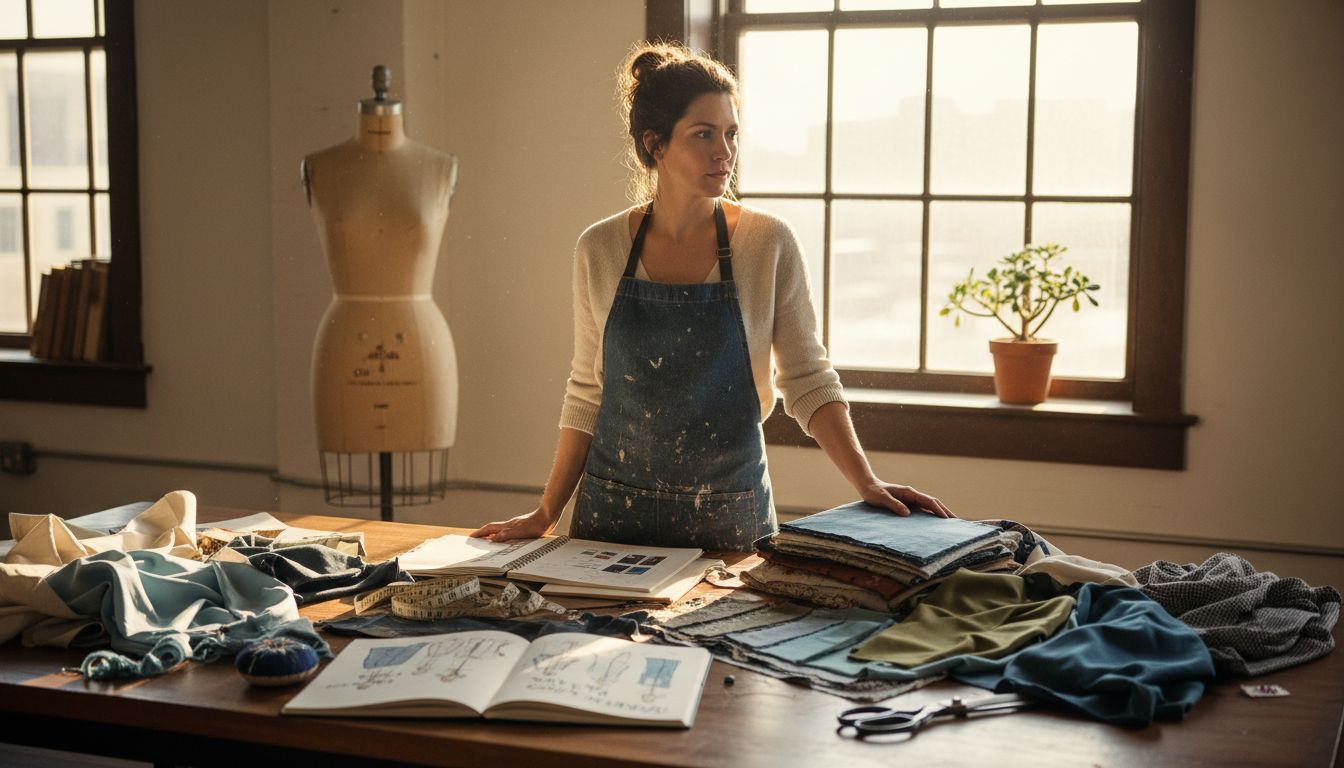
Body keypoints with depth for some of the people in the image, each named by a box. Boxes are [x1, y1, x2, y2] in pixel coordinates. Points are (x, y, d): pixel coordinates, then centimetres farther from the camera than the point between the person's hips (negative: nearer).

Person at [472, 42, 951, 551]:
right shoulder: (600, 249, -2)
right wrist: (547, 513, 2)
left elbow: (807, 379, -4)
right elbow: (587, 392, 5)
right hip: (614, 513, 2)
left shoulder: (769, 244, -7)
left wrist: (866, 484, -16)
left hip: (729, 520, -1)